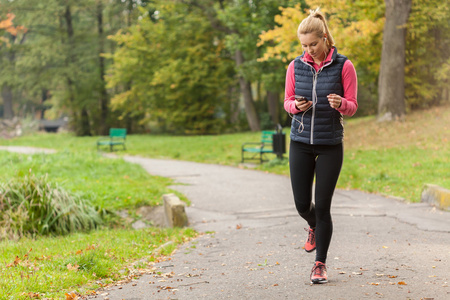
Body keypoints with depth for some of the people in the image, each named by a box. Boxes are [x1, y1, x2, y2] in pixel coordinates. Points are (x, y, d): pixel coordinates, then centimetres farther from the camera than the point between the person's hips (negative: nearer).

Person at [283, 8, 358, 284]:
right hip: (301, 143, 3)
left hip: (330, 145, -2)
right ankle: (313, 227, 41)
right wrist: (296, 106, -14)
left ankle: (321, 264, 11)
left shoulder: (344, 66, -6)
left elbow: (352, 107, -3)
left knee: (323, 206, -3)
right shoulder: (296, 67, 2)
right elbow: (288, 101, 9)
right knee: (302, 204, 4)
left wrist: (340, 103, -26)